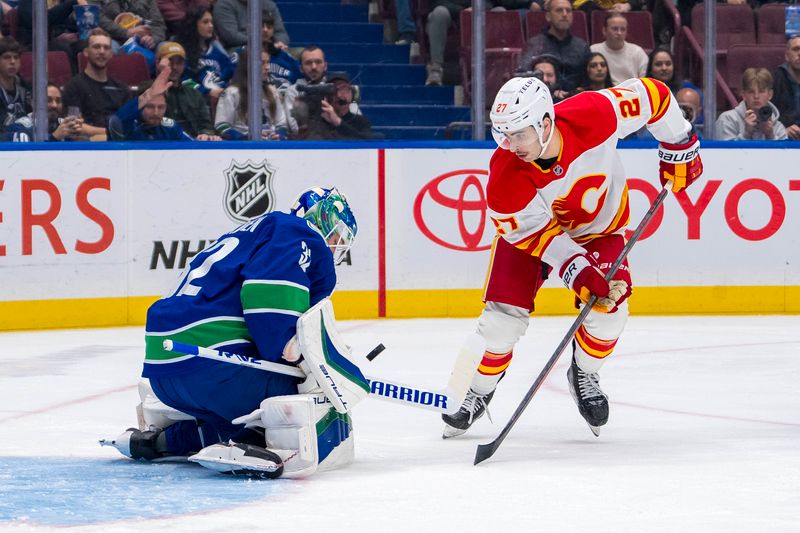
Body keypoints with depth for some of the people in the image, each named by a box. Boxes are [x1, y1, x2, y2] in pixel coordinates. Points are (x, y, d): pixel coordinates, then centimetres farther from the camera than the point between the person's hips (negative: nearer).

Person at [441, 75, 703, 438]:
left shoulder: (594, 115, -38)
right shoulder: (505, 176, -35)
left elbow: (651, 95, -21)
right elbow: (535, 231, -23)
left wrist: (679, 150, -11)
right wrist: (576, 269, -35)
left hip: (600, 225, 1)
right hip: (530, 225, -1)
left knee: (609, 306, -17)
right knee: (505, 310, -10)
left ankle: (584, 376, 12)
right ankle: (479, 393, 13)